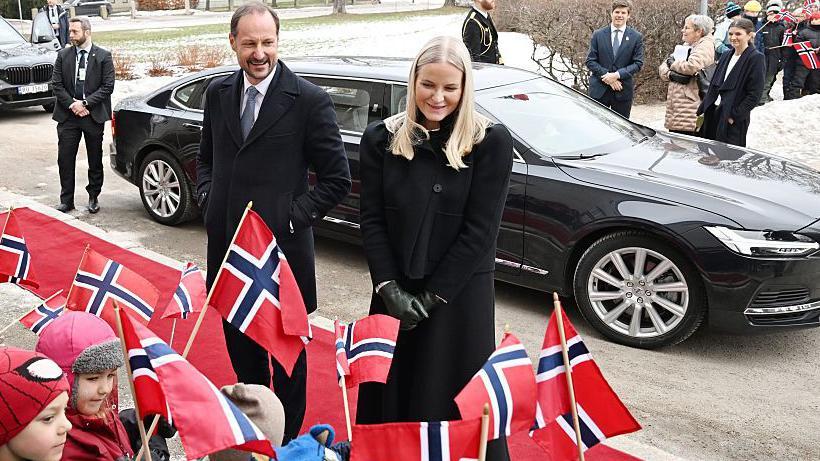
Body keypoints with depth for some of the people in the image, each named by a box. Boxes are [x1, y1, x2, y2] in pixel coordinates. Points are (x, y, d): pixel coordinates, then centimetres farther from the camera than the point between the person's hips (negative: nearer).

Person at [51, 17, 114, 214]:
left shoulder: (103, 56, -2)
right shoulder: (63, 55, 6)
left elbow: (107, 86, -6)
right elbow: (57, 85, 4)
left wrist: (85, 103, -13)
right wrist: (72, 105, -10)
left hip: (94, 115, -2)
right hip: (68, 116, 2)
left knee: (95, 160, 8)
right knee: (65, 159, 1)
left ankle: (93, 197, 22)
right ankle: (66, 200, 10)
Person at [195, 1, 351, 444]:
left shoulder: (309, 100, -11)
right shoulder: (218, 93, 6)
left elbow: (337, 179, -7)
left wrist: (294, 216, -14)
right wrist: (208, 199, 3)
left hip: (282, 249, -5)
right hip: (227, 245, 5)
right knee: (241, 347, 20)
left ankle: (287, 440, 31)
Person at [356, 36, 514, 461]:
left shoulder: (490, 141, -8)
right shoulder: (381, 138, 1)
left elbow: (480, 230, -11)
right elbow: (372, 220, 0)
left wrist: (433, 296, -11)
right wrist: (389, 288, -10)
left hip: (461, 294, -3)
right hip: (394, 292, 3)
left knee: (454, 400, 6)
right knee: (390, 393, 12)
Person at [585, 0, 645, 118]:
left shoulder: (636, 37, 4)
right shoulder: (598, 35, 6)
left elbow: (638, 63, 0)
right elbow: (590, 61, 2)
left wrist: (617, 75, -15)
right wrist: (606, 75, -12)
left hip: (623, 91, 0)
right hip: (599, 90, 0)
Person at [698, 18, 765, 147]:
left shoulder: (756, 58, -6)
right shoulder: (726, 56, 16)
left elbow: (754, 95, -12)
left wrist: (735, 115, -17)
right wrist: (702, 110, 10)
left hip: (733, 120, -7)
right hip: (713, 113, 7)